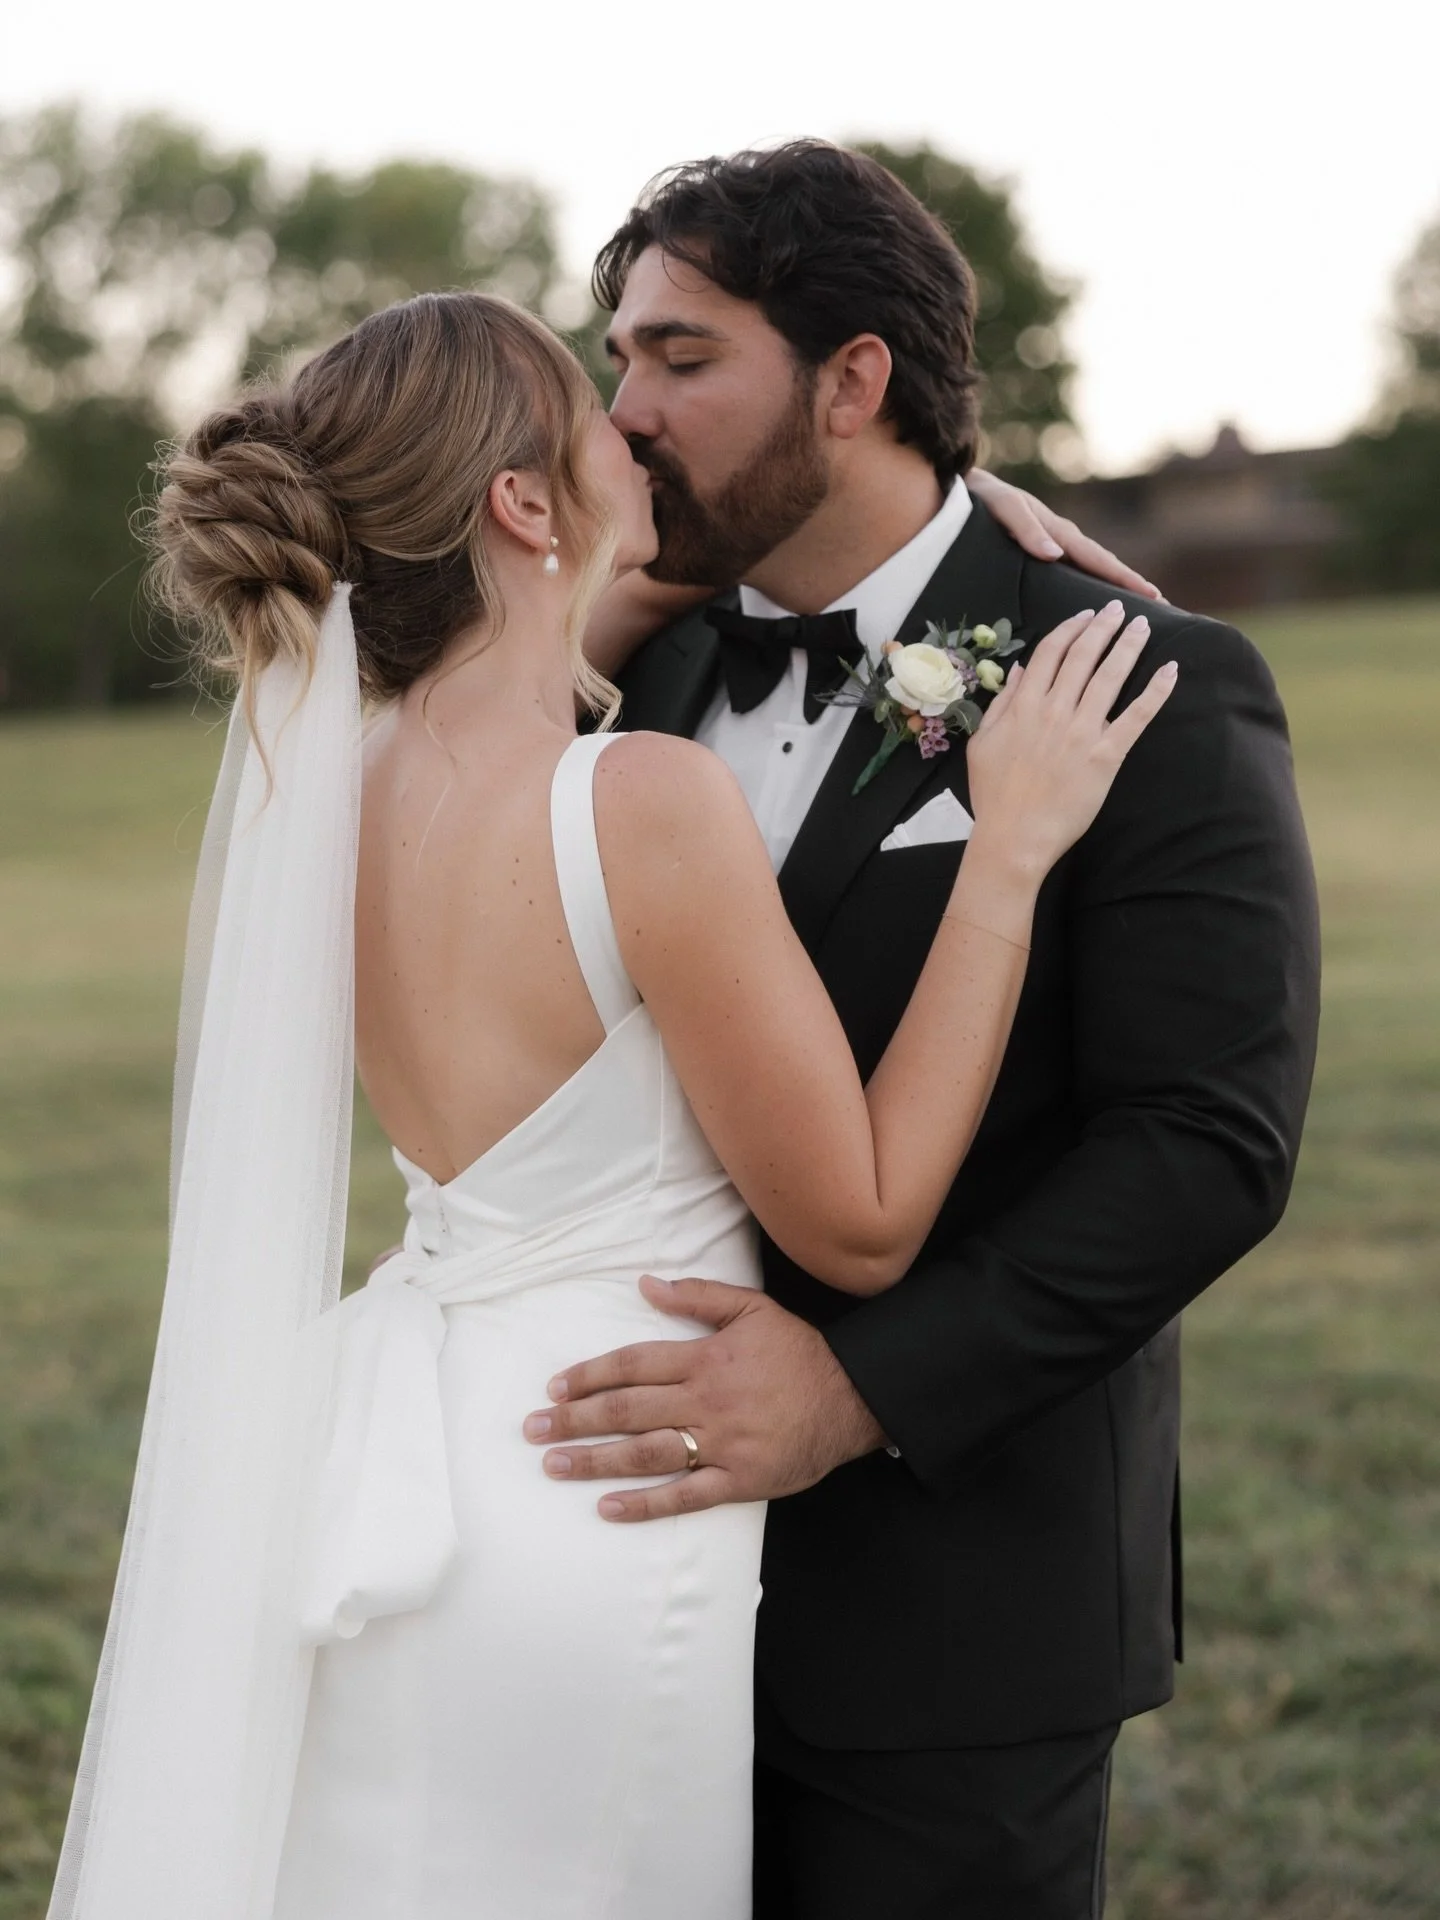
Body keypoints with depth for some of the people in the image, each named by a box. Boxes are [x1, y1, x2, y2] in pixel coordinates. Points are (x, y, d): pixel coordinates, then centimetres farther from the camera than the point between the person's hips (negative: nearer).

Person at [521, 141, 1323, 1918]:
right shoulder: (667, 671, 9)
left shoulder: (1150, 693, -11)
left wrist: (862, 1386, -25)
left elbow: (1209, 1142, -18)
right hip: (678, 1543, 6)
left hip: (952, 1609, -6)